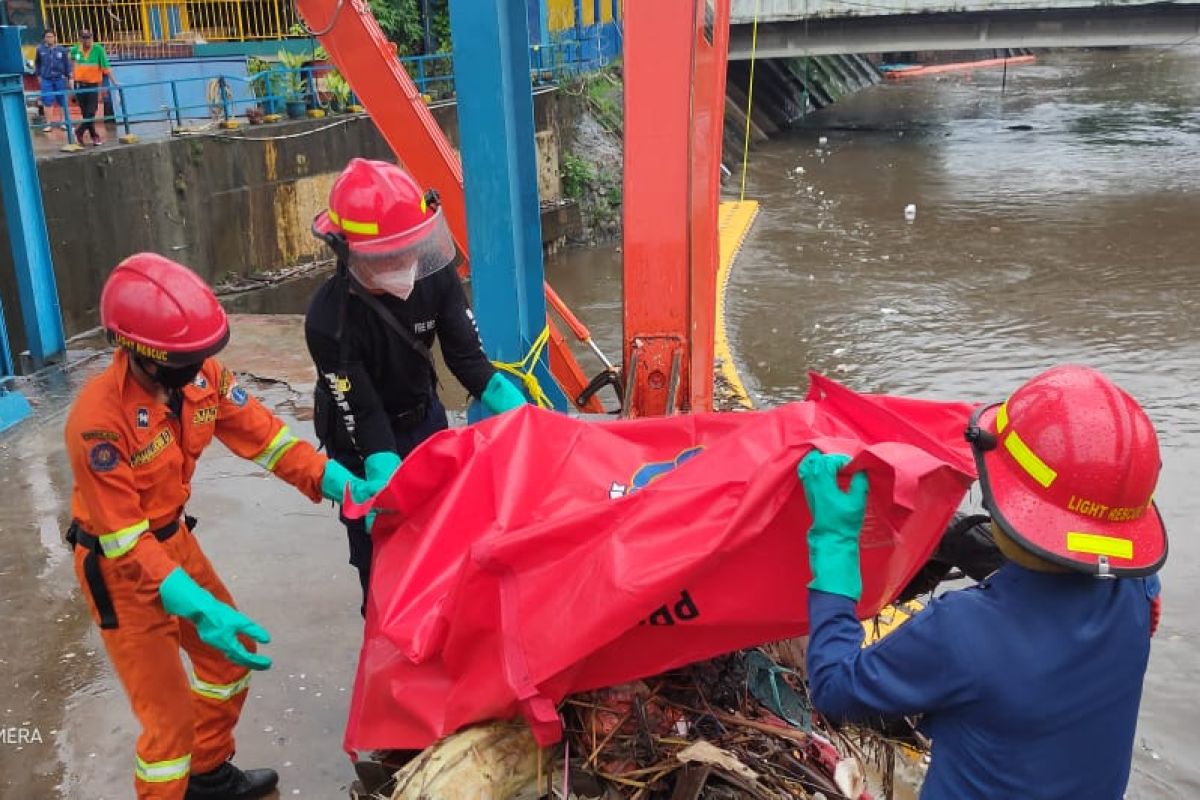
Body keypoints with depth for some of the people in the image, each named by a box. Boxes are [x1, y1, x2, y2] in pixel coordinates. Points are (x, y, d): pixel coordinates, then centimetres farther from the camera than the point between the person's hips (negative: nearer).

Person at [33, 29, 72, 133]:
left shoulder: (62, 50, 0)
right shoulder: (40, 49, 1)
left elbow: (68, 64, 3)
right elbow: (37, 63, 13)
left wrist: (70, 78, -1)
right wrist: (39, 75, 12)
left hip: (60, 79, 0)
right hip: (46, 80, 0)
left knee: (62, 101, 6)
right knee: (47, 102, -1)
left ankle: (62, 122, 18)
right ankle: (49, 124, 6)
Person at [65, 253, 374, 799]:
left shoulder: (199, 374, -14)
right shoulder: (98, 420, -32)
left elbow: (260, 433, -9)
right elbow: (126, 542, -30)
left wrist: (338, 482, -20)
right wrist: (200, 610, -37)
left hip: (174, 537, 7)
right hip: (119, 568, -7)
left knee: (232, 652, 20)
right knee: (169, 713, -2)